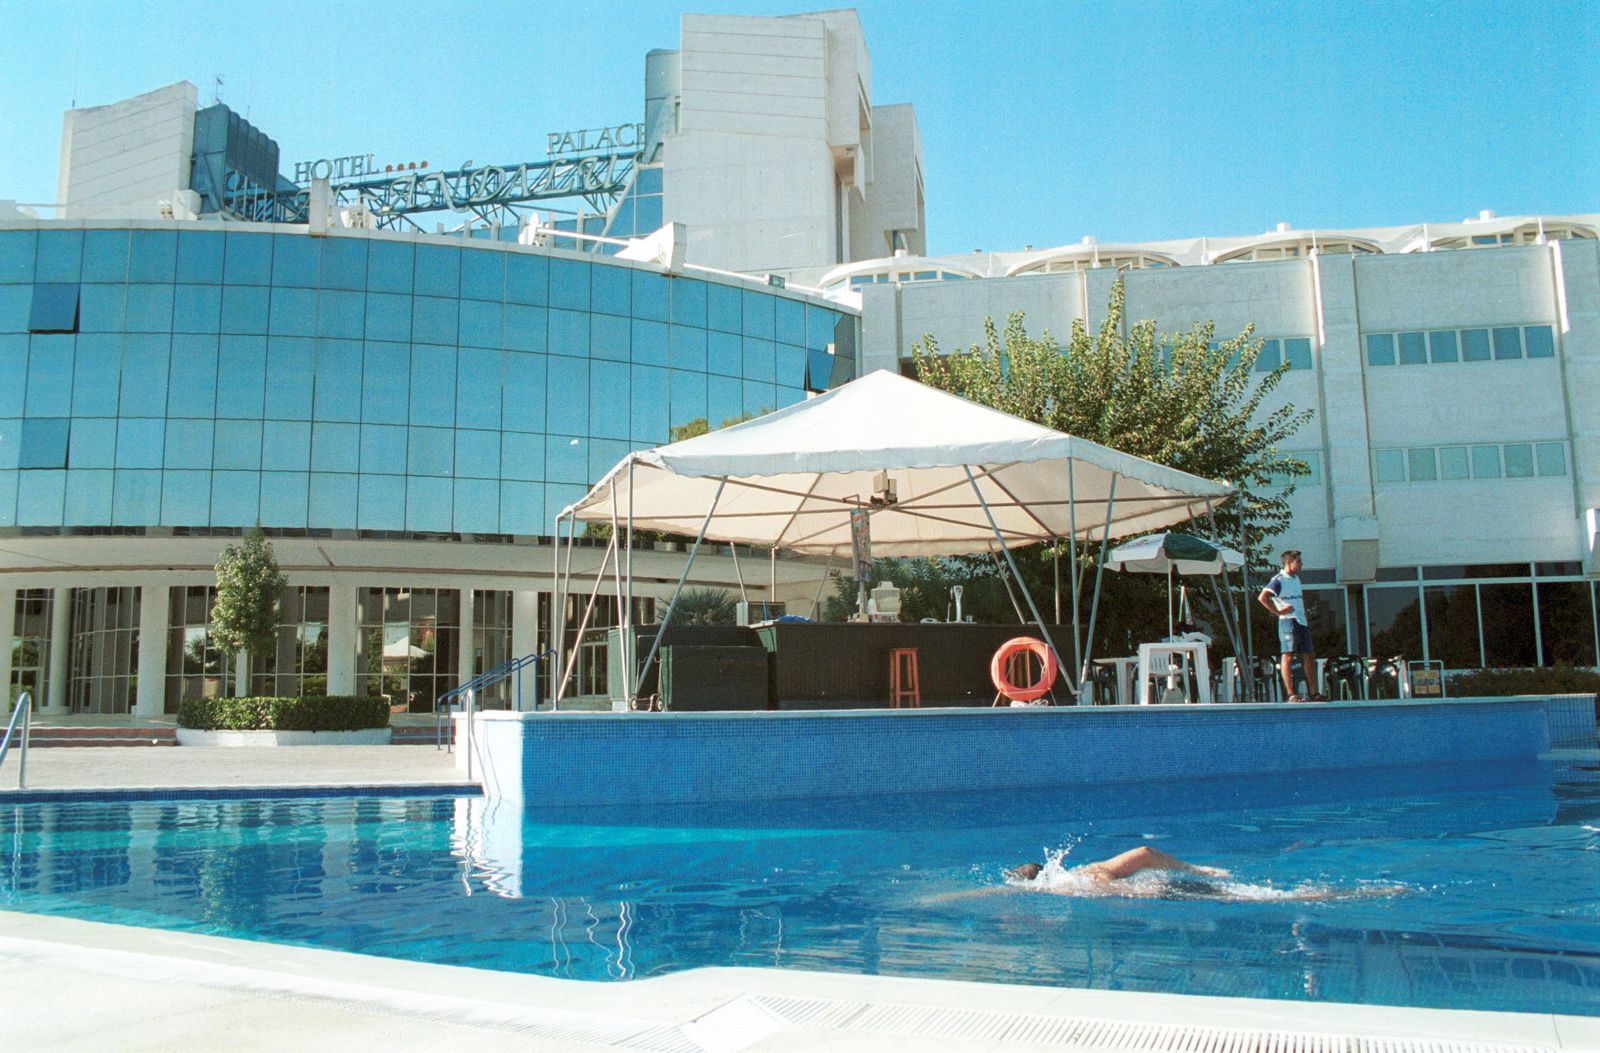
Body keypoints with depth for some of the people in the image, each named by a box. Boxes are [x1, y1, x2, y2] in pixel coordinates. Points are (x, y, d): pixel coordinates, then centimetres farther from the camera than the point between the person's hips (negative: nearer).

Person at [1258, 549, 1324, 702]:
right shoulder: (1279, 580, -9)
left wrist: (1303, 611, 18)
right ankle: (1290, 694, -10)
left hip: (1302, 622, 9)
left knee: (1308, 657, 9)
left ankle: (1314, 693, 14)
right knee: (1288, 656, -9)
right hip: (1289, 621, -9)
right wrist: (1278, 611, -17)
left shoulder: (1296, 578, 18)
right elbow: (1262, 597, -19)